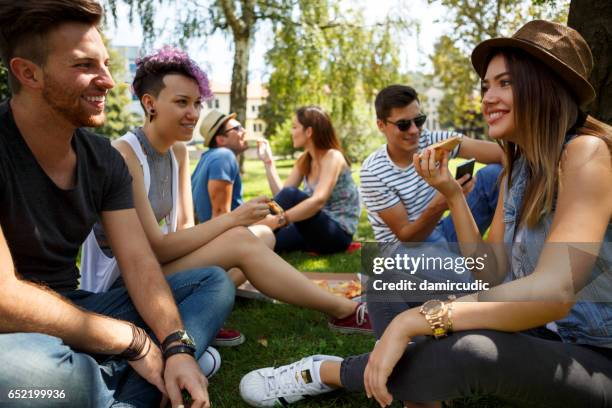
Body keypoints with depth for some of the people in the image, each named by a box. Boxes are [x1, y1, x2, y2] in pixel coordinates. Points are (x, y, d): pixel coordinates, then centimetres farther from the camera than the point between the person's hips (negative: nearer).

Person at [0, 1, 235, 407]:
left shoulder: (105, 160, 0)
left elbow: (139, 263, -4)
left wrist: (177, 347, -21)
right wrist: (134, 340, -19)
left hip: (71, 314, 7)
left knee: (213, 281, 0)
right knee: (48, 368, -41)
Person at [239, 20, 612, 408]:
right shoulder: (517, 169, 6)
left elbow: (553, 293, -32)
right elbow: (492, 275, 2)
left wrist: (411, 321, -34)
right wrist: (453, 194, -7)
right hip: (539, 335, 8)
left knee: (465, 351, -38)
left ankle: (324, 371, -12)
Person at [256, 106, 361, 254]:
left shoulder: (333, 157, -15)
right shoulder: (304, 161, 9)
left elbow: (319, 200, -31)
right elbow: (281, 194, -1)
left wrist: (278, 219, -40)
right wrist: (268, 161, -2)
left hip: (338, 234, -6)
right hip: (317, 229, 6)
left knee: (291, 194, -28)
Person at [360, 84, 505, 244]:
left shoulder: (431, 141, -8)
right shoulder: (373, 173, -19)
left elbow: (499, 152, -20)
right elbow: (405, 236, -19)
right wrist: (437, 207, -38)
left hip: (437, 232, 6)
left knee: (494, 173, -10)